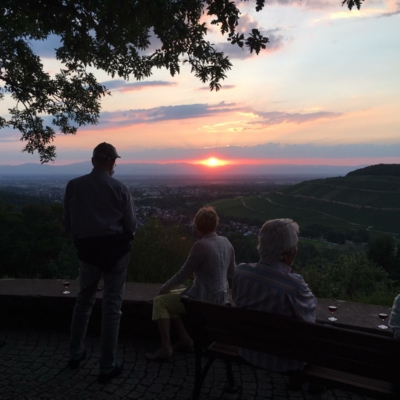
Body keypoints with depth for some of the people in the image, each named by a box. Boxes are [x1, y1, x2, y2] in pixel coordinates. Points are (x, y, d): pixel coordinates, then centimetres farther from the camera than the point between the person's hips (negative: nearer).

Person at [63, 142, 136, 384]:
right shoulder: (120, 189, -10)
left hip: (87, 249, 3)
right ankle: (108, 366, 17)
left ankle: (76, 354, 37)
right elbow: (131, 226, -6)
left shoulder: (74, 186, -4)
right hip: (116, 249, -2)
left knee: (84, 300, 24)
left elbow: (67, 224, 2)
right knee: (112, 305, 8)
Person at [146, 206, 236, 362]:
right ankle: (185, 339, 20)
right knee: (170, 297, 21)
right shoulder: (225, 242, 2)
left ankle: (165, 349, 0)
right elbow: (232, 272, 14)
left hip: (205, 299, -8)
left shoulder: (201, 245, -22)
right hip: (221, 296, 9)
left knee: (159, 301, 2)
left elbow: (182, 275, -14)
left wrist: (164, 288, 0)